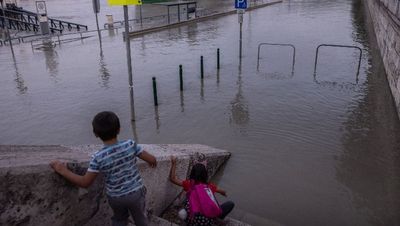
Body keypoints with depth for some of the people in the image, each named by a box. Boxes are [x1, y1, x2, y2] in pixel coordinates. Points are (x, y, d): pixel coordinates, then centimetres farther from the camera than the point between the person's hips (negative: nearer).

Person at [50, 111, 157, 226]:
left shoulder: (98, 158, -21)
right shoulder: (130, 144, -19)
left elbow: (85, 183, -16)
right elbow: (151, 159, -12)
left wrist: (63, 170, -7)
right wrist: (152, 162, 12)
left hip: (115, 197, 0)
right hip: (135, 193, 0)